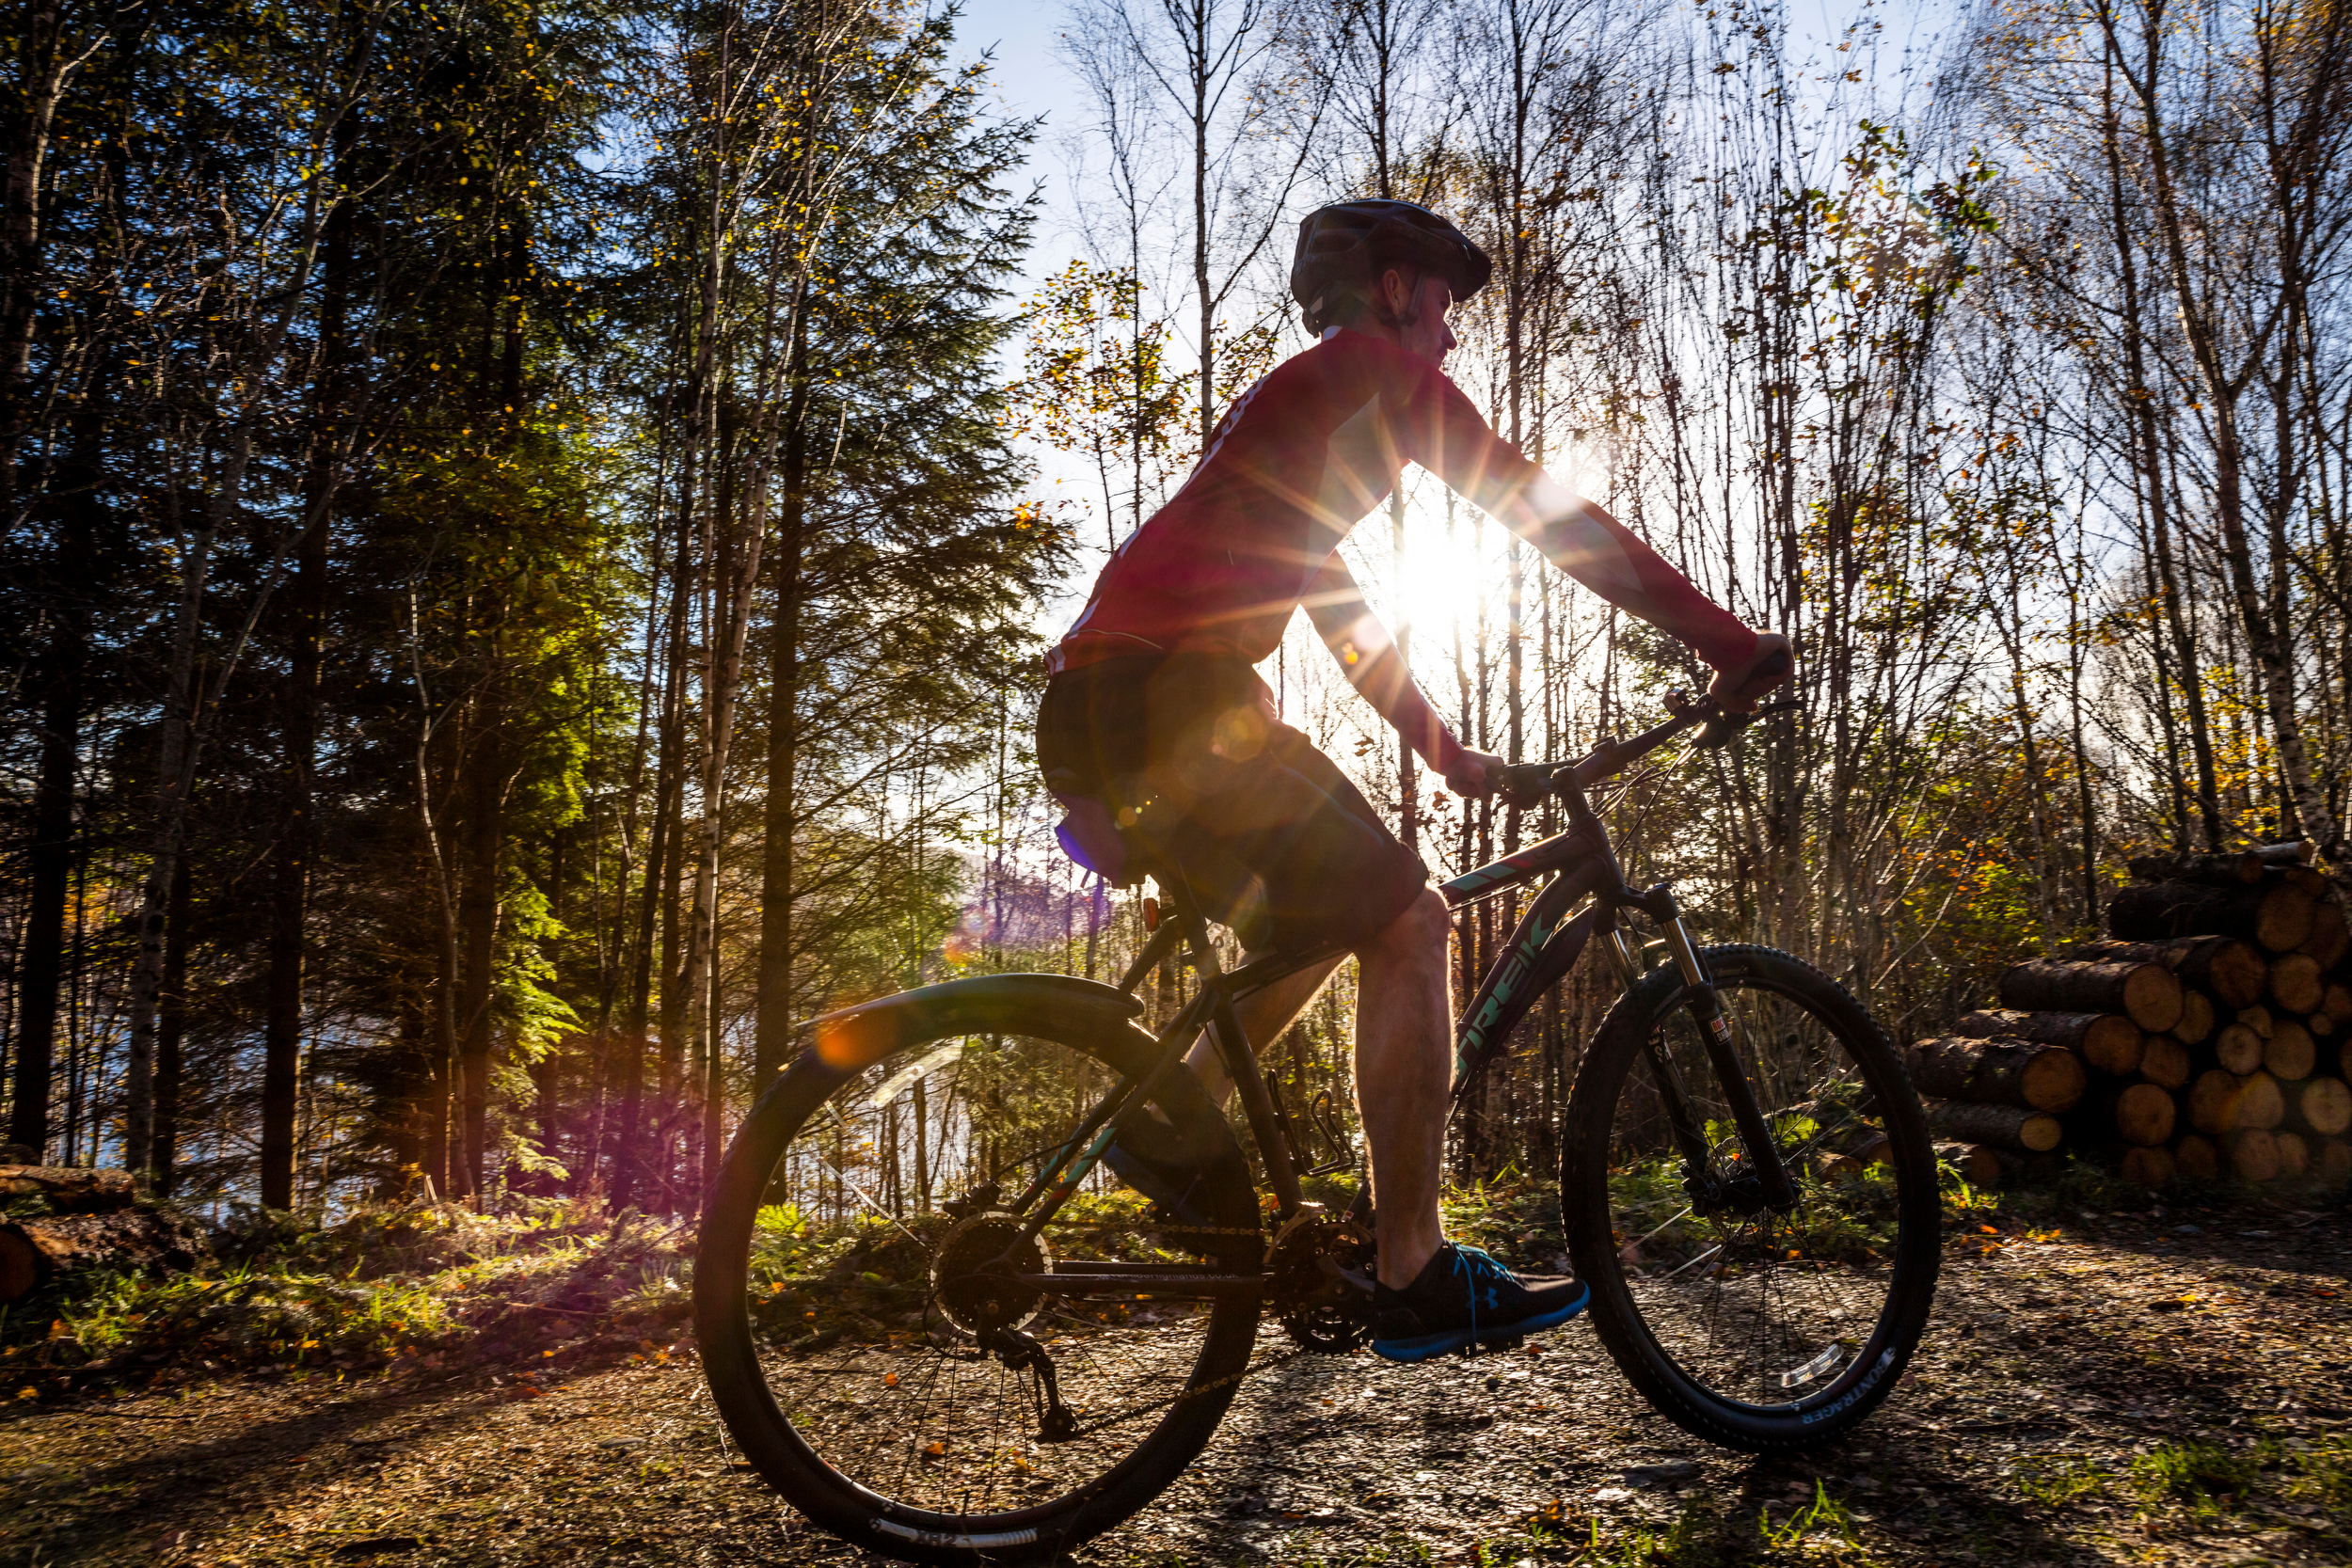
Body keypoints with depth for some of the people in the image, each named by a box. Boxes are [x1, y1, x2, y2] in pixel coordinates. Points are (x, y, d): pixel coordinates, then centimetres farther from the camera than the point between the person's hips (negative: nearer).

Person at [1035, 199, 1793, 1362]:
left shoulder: (1296, 401, 33)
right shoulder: (1377, 372, 4)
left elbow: (1345, 626, 35)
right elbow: (1548, 514, -3)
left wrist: (1450, 756, 35)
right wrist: (1725, 639, 0)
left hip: (1096, 717, 10)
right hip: (1167, 698, -10)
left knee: (1324, 917, 23)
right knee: (1405, 923, -9)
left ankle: (1165, 1130, 19)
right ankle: (1415, 1280, -6)